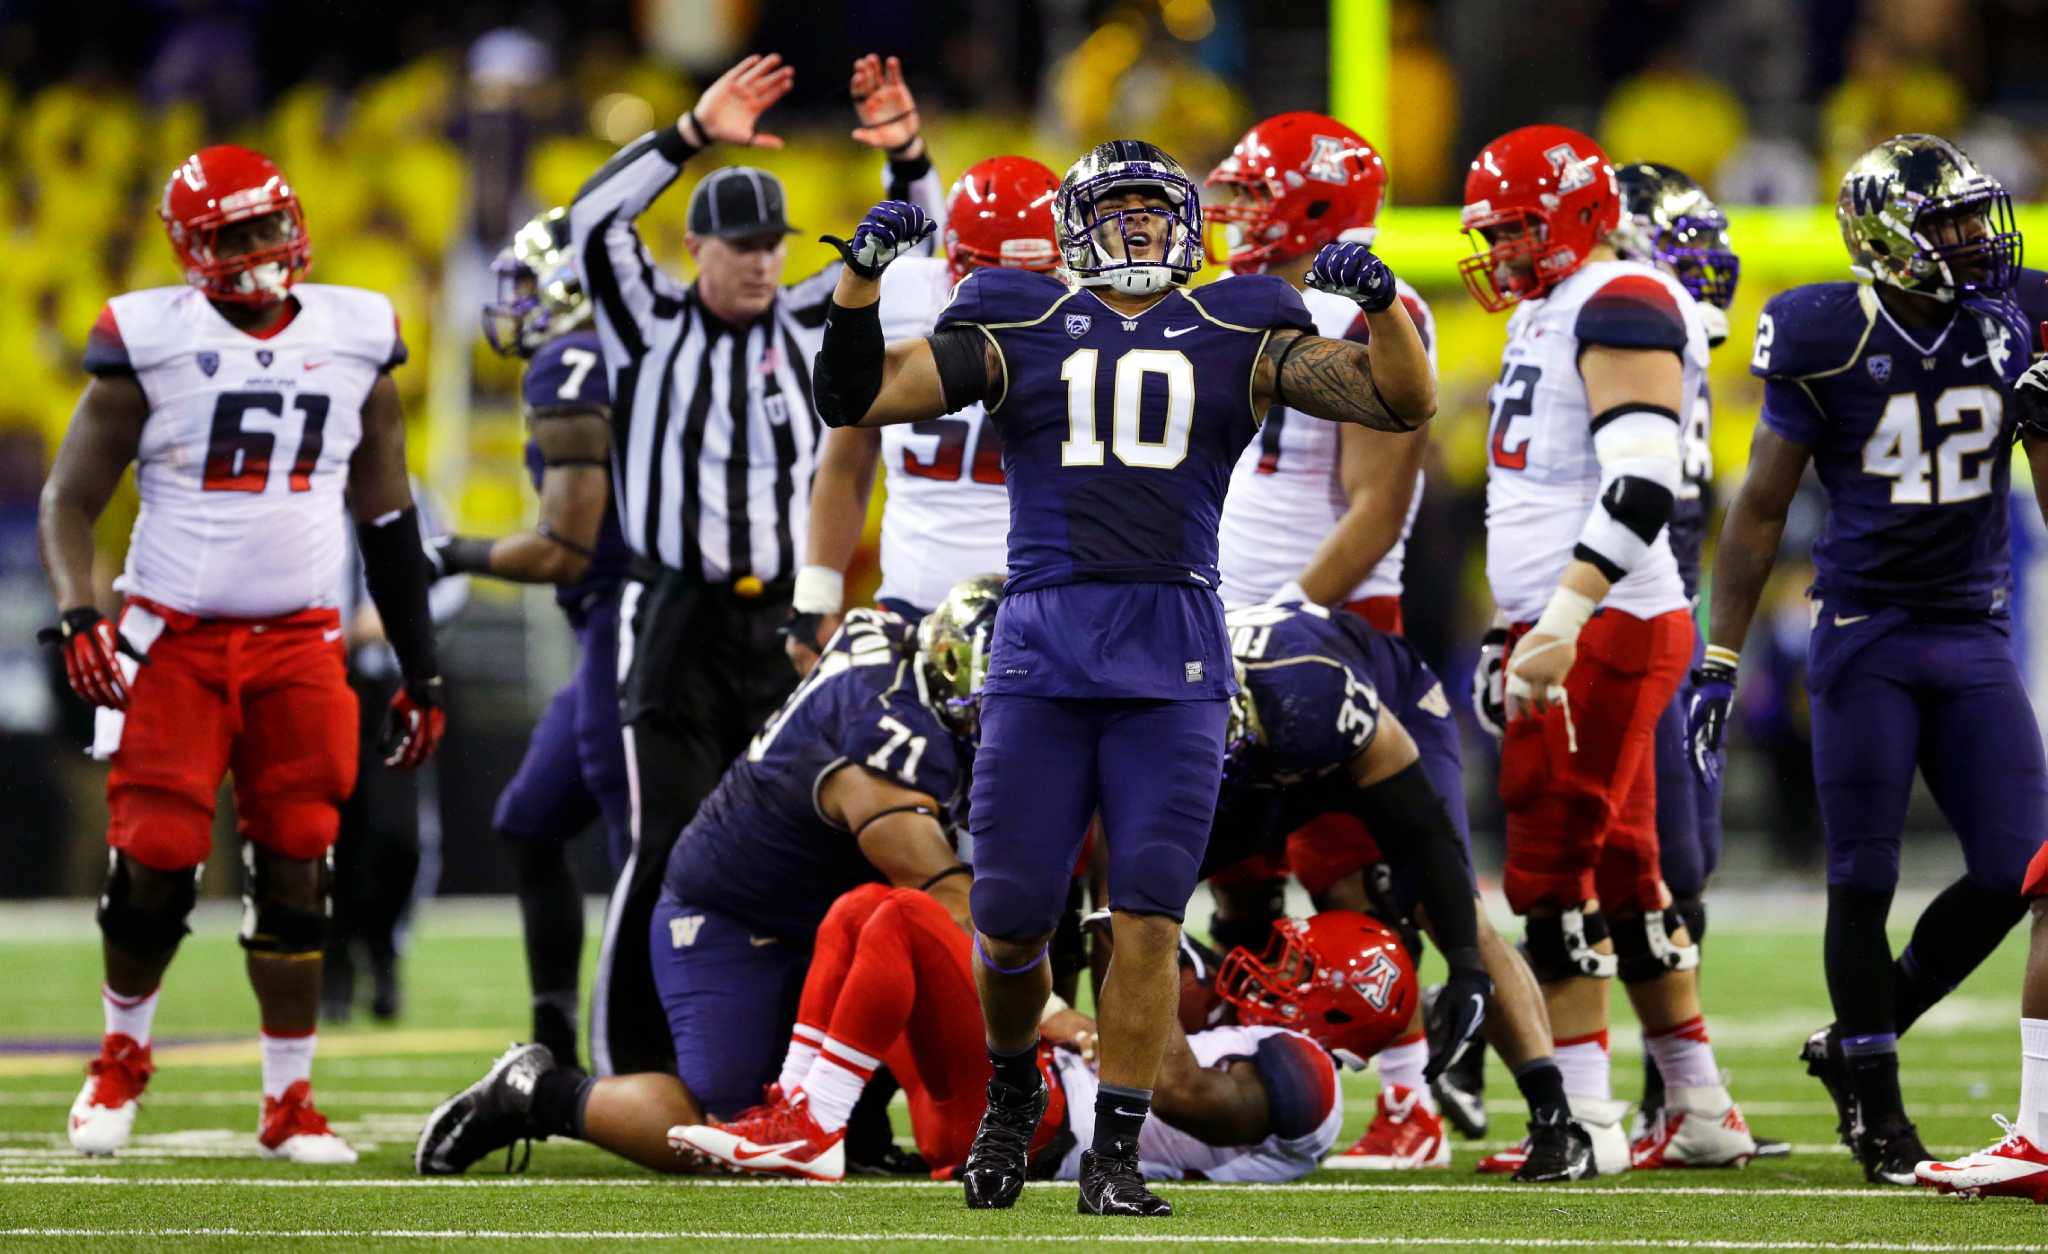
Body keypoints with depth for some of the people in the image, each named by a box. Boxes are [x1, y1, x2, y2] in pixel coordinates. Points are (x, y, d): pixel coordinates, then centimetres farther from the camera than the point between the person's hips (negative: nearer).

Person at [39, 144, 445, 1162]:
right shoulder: (150, 342, -4)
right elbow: (70, 498, 0)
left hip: (299, 646, 3)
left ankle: (289, 1102, 9)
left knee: (294, 876, -1)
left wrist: (420, 668, 13)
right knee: (153, 868, -9)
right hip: (172, 644, -3)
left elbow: (387, 518, 15)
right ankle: (121, 1057, 18)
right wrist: (76, 617, -18)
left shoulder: (354, 339, 6)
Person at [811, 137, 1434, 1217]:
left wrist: (1381, 302, -12)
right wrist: (860, 278, -10)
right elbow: (854, 399, 4)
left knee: (1147, 915, -6)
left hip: (1172, 660, 0)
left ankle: (1115, 1155, 3)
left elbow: (1404, 401, 6)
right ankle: (1013, 1089, 30)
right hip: (1042, 648, 0)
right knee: (1009, 920, 1)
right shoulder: (1016, 331, 9)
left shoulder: (1238, 338, 11)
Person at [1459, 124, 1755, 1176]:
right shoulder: (1547, 315, 19)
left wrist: (1564, 620, -30)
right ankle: (1702, 1114, 17)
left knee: (1551, 868, -9)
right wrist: (1522, 630, 25)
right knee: (1622, 875, 12)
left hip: (1605, 628, -10)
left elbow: (1640, 487, -25)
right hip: (1558, 630, 10)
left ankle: (1585, 1120, -7)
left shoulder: (1621, 307, -14)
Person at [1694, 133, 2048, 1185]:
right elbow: (1761, 508, -3)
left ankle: (1856, 1043, 17)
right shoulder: (1828, 340, -8)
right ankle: (1874, 1106, 12)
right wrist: (1718, 659, -5)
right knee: (1865, 878, -2)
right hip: (1866, 633, -4)